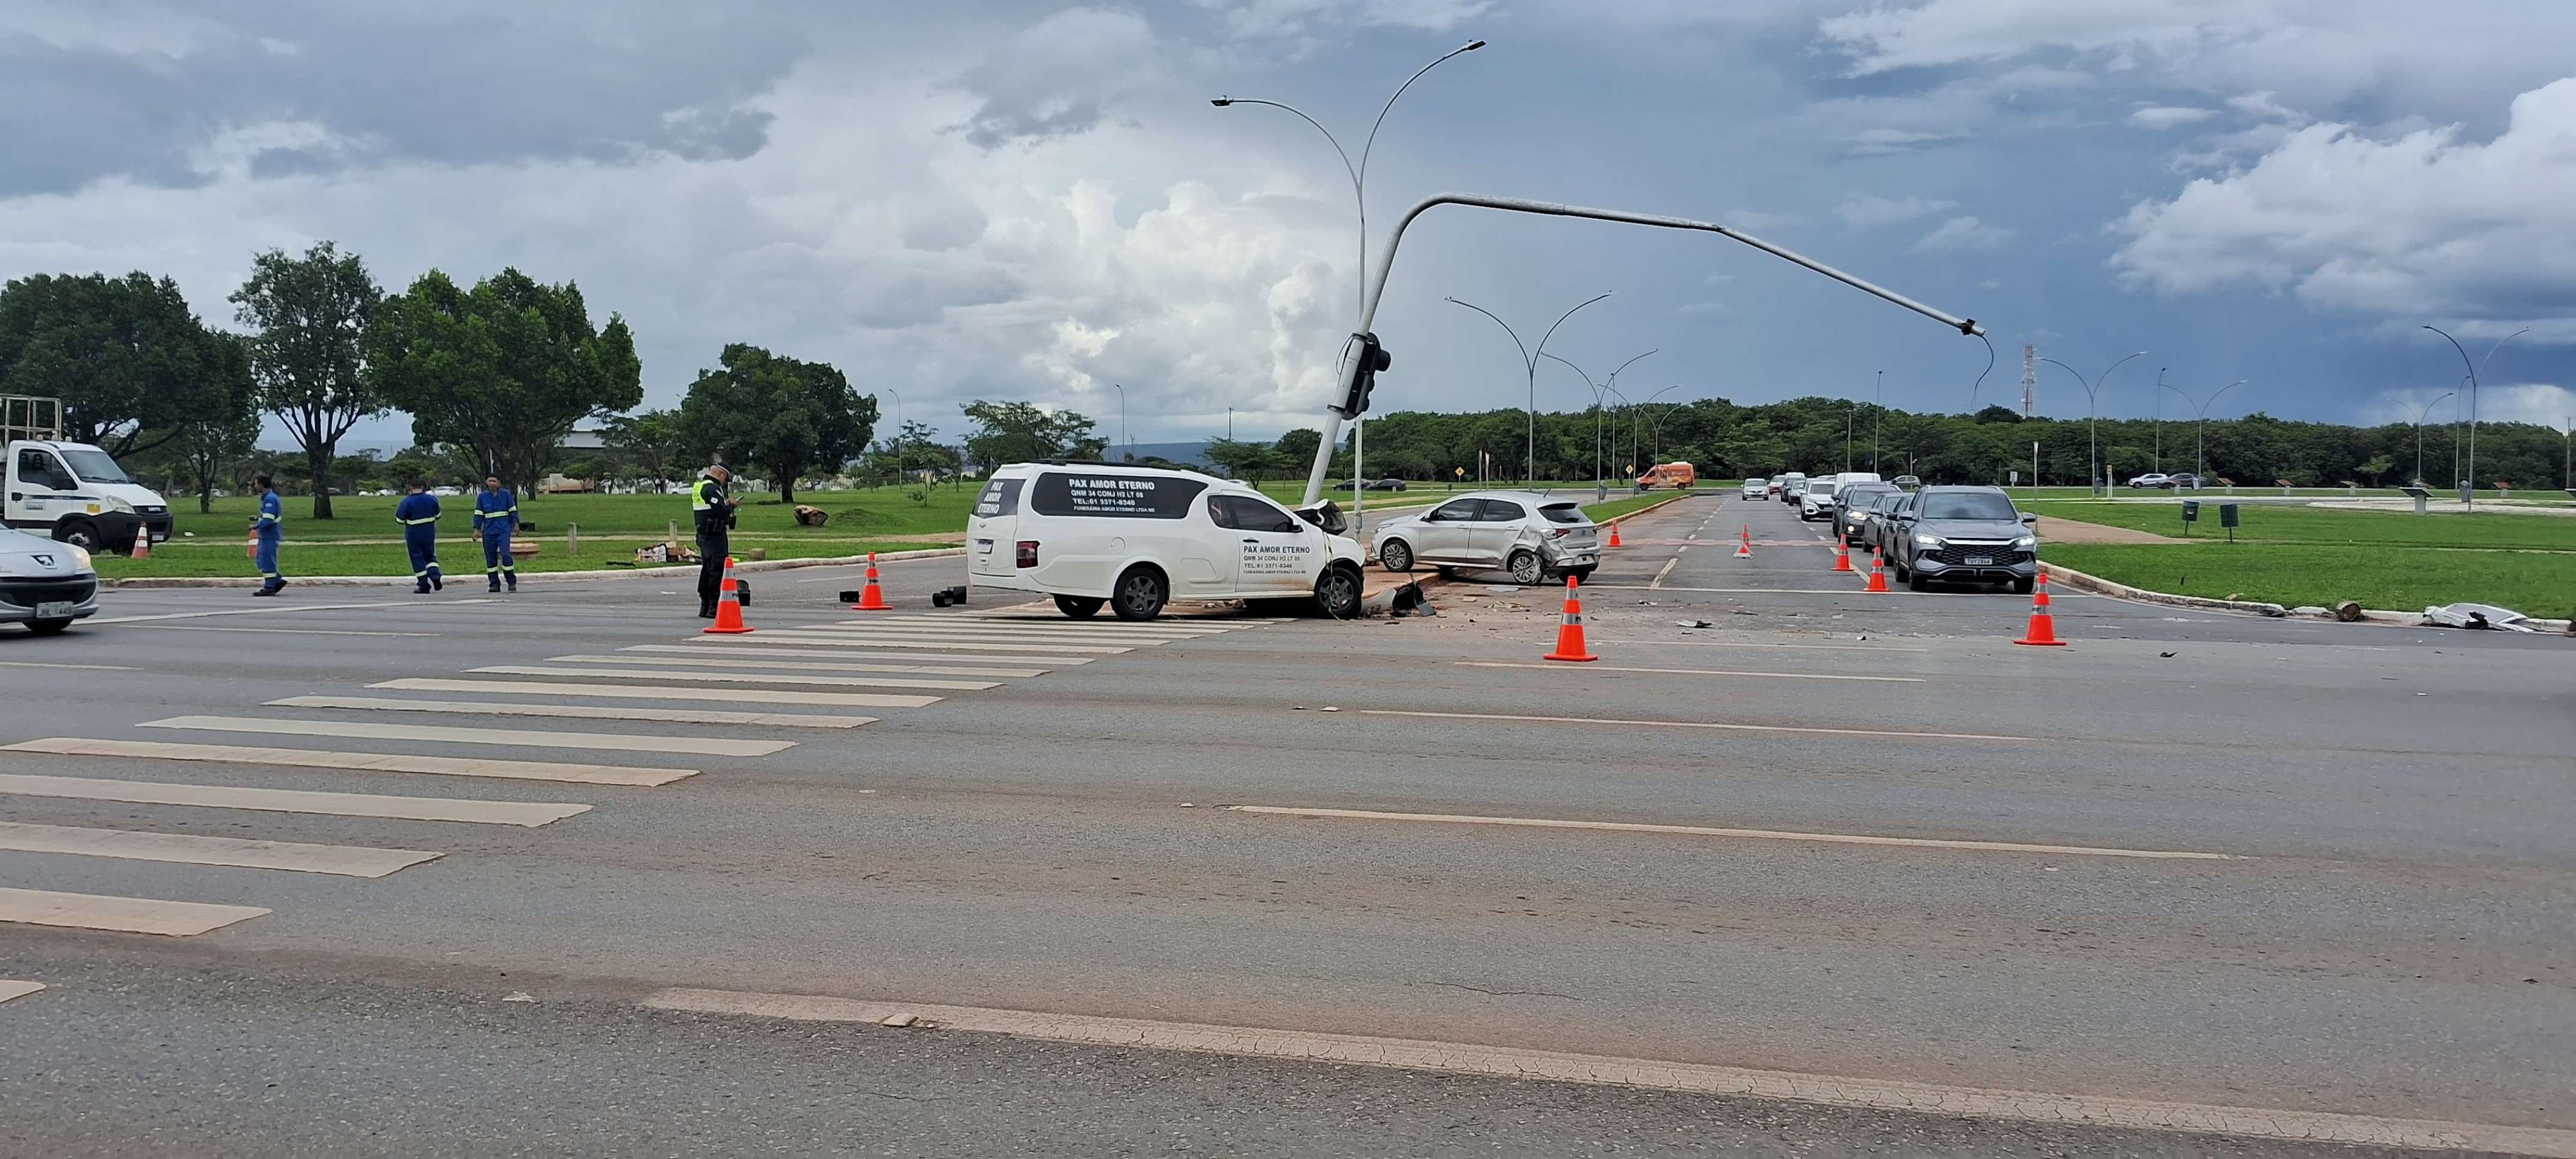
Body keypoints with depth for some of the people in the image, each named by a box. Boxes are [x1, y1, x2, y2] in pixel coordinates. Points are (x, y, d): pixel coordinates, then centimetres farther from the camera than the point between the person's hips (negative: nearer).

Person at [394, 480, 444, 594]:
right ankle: (435, 575, -7)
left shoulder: (406, 502, -15)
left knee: (418, 559, 5)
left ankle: (424, 586, 6)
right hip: (429, 534, 3)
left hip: (413, 535, -3)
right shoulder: (432, 499, -4)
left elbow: (399, 520, -11)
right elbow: (437, 515, 9)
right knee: (430, 556, 19)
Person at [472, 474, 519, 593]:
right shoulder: (482, 496, 5)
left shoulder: (505, 494, 2)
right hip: (488, 531, 2)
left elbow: (513, 510, 8)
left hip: (504, 530, -2)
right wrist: (477, 529, 3)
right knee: (490, 558, 4)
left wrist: (516, 524, 4)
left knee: (505, 554, -14)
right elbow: (478, 514, 9)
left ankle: (512, 582, -5)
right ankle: (494, 584, 12)